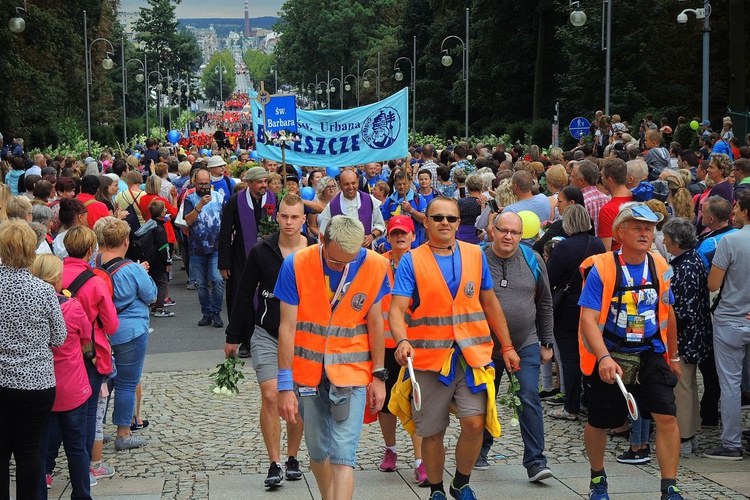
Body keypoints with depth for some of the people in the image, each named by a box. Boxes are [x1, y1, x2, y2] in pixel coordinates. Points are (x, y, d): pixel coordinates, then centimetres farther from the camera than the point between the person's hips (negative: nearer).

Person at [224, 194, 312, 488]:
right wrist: (233, 336, 3)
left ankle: (292, 459, 23)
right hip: (267, 335, -1)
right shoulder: (261, 251, -4)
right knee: (270, 397, -11)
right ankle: (274, 464, -4)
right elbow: (243, 295, 2)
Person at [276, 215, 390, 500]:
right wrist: (285, 385, -10)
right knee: (317, 451, 12)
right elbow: (287, 327, -9)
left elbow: (375, 322, 2)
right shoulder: (296, 266, -11)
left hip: (352, 370, -1)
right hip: (308, 371, 1)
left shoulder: (374, 267, -8)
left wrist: (379, 375, 4)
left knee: (343, 455, -11)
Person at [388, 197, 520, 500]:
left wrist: (507, 346, 17)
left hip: (472, 355, 1)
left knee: (475, 422, -12)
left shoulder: (475, 255, 8)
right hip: (429, 358, -1)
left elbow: (490, 303, 17)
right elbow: (397, 309, -10)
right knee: (432, 432, 6)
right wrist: (402, 341, -29)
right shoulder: (411, 261, -1)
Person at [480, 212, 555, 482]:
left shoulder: (533, 260, 0)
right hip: (486, 346, 0)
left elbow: (544, 304, 9)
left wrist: (546, 343, 9)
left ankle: (535, 461, -7)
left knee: (530, 400, -10)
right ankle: (480, 451, 35)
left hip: (526, 345, 0)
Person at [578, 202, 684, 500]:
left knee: (667, 417, -13)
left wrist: (674, 356, 23)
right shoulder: (601, 269, -13)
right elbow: (588, 319, -19)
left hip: (650, 355, 3)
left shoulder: (660, 267, 2)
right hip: (609, 358, -3)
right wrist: (604, 358, -32)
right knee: (598, 423, 10)